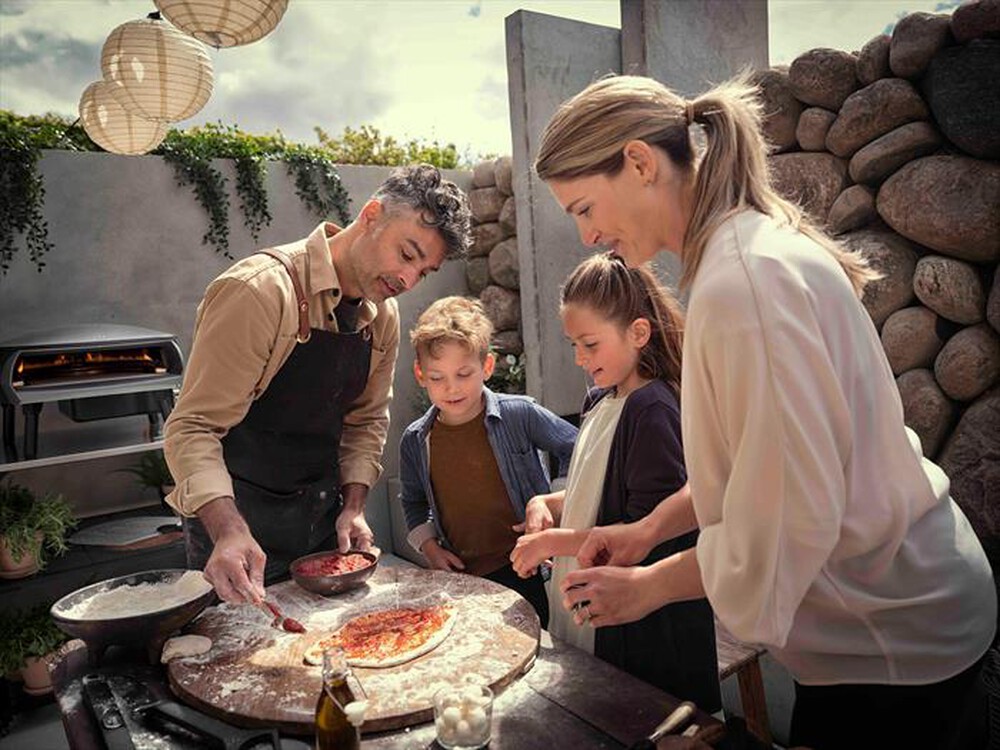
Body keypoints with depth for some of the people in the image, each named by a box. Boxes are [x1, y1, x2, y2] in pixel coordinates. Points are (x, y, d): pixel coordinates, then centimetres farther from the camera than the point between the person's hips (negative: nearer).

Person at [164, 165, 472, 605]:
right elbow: (193, 427, -25)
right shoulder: (261, 290, -23)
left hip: (324, 519, 7)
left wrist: (353, 506, -4)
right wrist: (230, 532, -37)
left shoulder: (384, 317, -1)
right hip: (233, 522, -6)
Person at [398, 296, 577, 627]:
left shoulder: (520, 415, -12)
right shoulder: (415, 441, 0)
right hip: (461, 576, 3)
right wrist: (429, 546, 4)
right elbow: (413, 503, 17)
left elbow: (575, 449, 0)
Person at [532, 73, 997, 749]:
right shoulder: (748, 249, 4)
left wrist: (649, 586, -13)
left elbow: (790, 514, -27)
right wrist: (651, 528, 5)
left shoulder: (743, 280, -27)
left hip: (893, 634, -9)